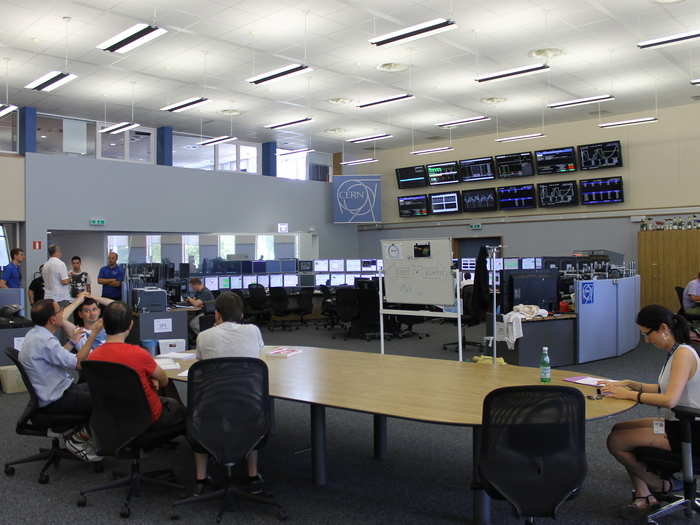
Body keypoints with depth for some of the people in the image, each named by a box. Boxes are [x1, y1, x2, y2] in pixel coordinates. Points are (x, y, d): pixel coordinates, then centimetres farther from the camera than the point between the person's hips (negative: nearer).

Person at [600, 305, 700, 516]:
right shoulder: (674, 352, 7)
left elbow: (670, 400, -30)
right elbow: (663, 389, 16)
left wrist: (629, 395, -22)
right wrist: (630, 384, 4)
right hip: (680, 424, 10)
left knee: (615, 442, -11)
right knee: (619, 429, 7)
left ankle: (662, 487, 10)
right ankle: (643, 495, 6)